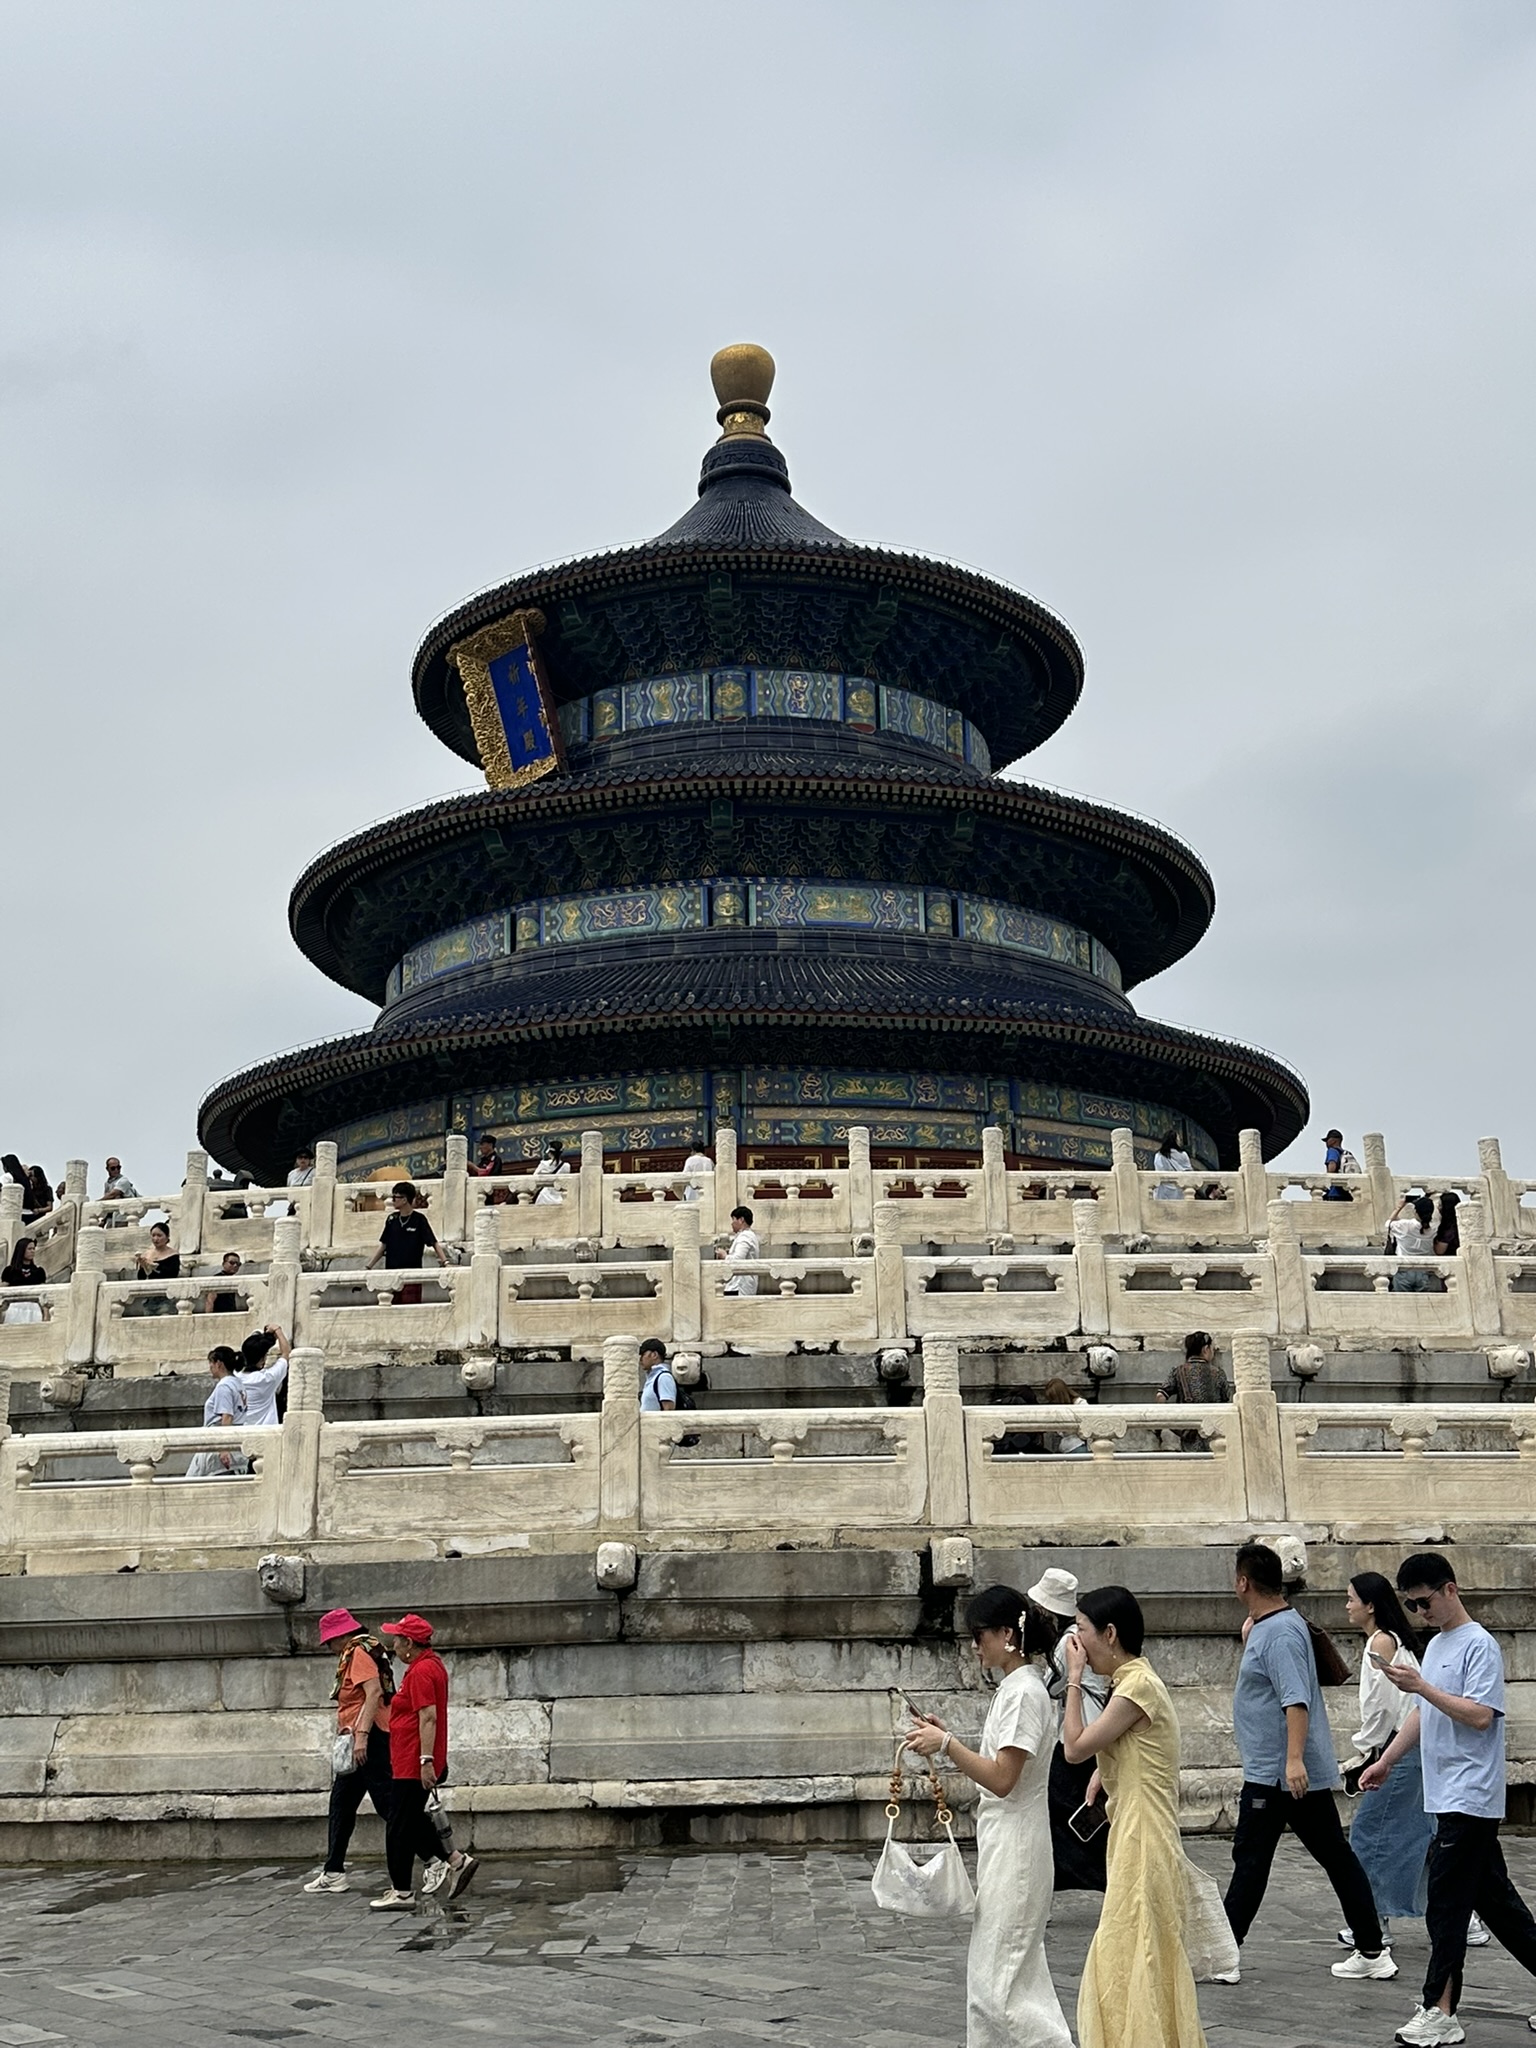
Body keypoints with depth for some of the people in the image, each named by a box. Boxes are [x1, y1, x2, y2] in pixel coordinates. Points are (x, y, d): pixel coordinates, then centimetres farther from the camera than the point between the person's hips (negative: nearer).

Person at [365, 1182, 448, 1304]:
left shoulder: (419, 1220, -5)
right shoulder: (391, 1220, 8)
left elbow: (434, 1243, -8)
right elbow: (383, 1246, 14)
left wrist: (445, 1262, -22)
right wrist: (368, 1267, 11)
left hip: (412, 1275, -4)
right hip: (391, 1274, 5)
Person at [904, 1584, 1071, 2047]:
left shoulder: (1024, 1692, -17)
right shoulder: (1013, 1688, 12)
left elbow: (1001, 1779, -22)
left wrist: (946, 1745, -23)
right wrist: (947, 1738, 7)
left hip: (1014, 1847, -10)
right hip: (1001, 1841, 10)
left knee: (999, 1979, -7)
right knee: (989, 1972, 14)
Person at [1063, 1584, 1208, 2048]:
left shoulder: (1137, 1685, -17)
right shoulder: (1132, 1682, 13)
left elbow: (1075, 1748, -16)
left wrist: (1074, 1679, -11)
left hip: (1142, 1847, -10)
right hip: (1134, 1840, 10)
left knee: (1129, 1963, -3)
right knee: (1133, 1964, 15)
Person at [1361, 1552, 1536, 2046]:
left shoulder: (1478, 1645, -12)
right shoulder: (1435, 1644, 16)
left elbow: (1480, 1715, -21)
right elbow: (1422, 1714, 23)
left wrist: (1422, 1686, -23)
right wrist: (1385, 1762, 20)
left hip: (1469, 1797, -9)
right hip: (1448, 1798, 9)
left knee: (1446, 1905, -7)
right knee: (1495, 1899, 13)